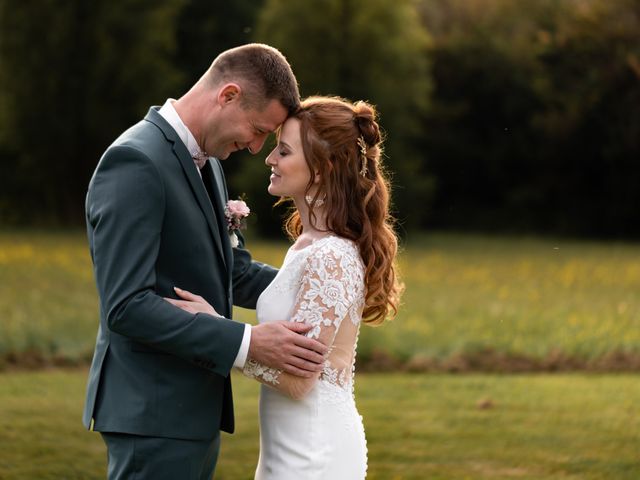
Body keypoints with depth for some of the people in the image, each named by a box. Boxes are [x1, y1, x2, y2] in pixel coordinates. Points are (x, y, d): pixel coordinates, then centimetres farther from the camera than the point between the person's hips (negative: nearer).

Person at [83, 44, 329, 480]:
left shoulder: (204, 161, 12)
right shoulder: (135, 162, -18)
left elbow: (235, 272, 20)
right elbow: (127, 306, -24)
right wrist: (247, 343, -27)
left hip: (195, 409, 9)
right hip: (154, 414, -9)